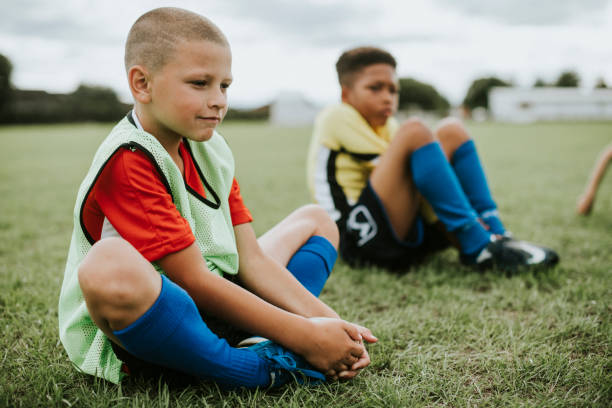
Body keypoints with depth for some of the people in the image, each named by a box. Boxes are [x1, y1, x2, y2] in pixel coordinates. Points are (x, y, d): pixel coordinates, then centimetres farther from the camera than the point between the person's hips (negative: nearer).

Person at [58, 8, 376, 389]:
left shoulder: (212, 150, 6)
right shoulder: (126, 161, -19)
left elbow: (251, 260, 2)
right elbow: (194, 281, -22)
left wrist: (328, 321, -10)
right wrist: (303, 336, -21)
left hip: (214, 309, 9)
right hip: (133, 330, -8)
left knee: (315, 220, 15)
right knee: (110, 265, -42)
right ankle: (270, 370, -18)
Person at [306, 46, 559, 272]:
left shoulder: (386, 127, 22)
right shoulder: (336, 118, -2)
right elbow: (399, 167, -10)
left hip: (406, 231, 8)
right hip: (361, 241, -8)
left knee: (450, 132, 4)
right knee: (414, 131, -23)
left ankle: (495, 234, -6)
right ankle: (477, 248, -24)